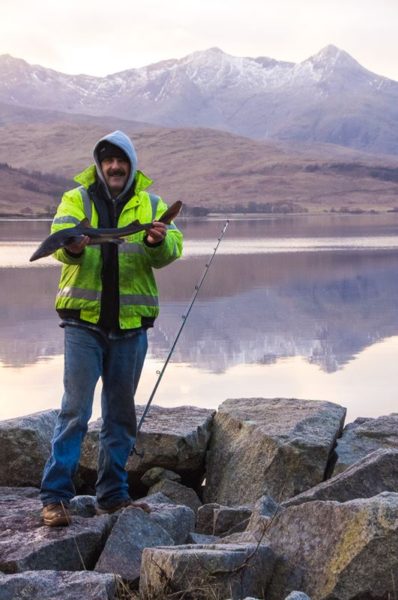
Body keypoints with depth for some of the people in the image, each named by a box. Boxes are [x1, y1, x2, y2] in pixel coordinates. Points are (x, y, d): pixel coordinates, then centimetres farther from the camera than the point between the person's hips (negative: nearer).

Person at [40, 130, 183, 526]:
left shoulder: (151, 205, 8)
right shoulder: (77, 199, 3)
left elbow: (170, 252, -5)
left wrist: (159, 243, -29)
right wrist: (72, 247, -39)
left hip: (131, 324, 3)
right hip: (84, 320, -3)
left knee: (121, 412, 11)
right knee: (75, 410, -7)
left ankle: (112, 495, 22)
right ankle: (55, 495, -2)